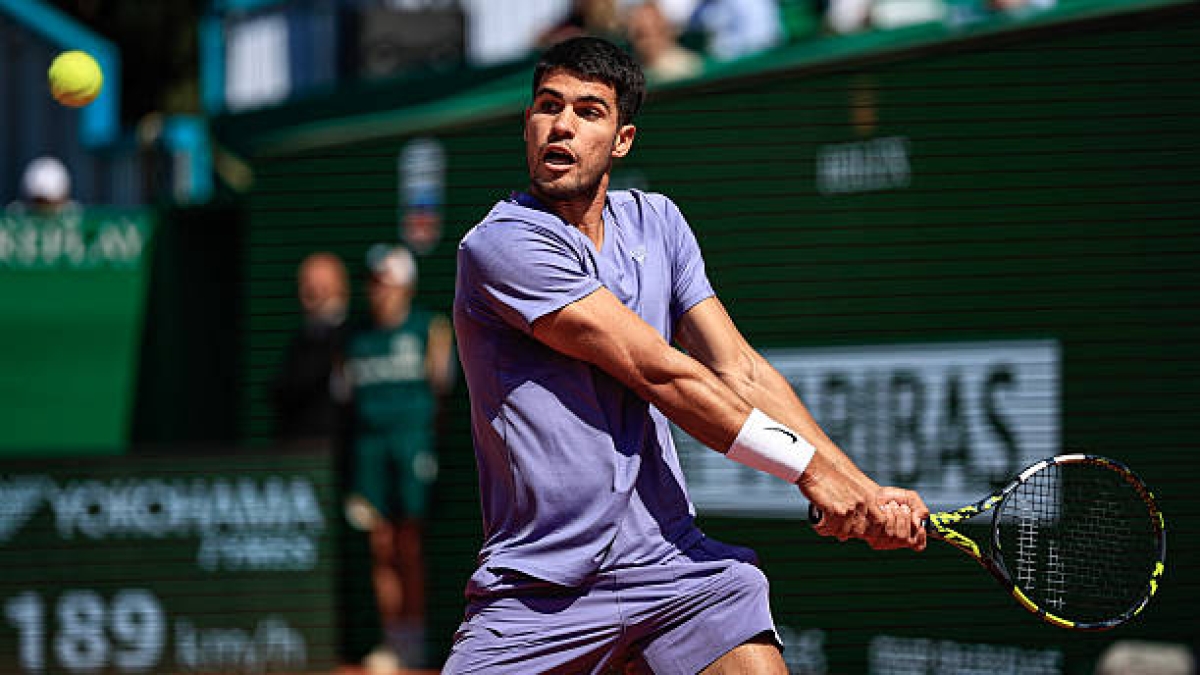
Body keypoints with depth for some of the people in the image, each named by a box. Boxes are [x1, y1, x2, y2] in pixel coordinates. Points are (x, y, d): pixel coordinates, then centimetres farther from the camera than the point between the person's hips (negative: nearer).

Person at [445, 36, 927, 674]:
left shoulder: (656, 224, 11)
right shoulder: (502, 245, -11)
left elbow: (739, 374, 6)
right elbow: (658, 373, -13)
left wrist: (863, 494, -5)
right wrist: (807, 464, -11)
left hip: (676, 572, 5)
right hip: (536, 593, -5)